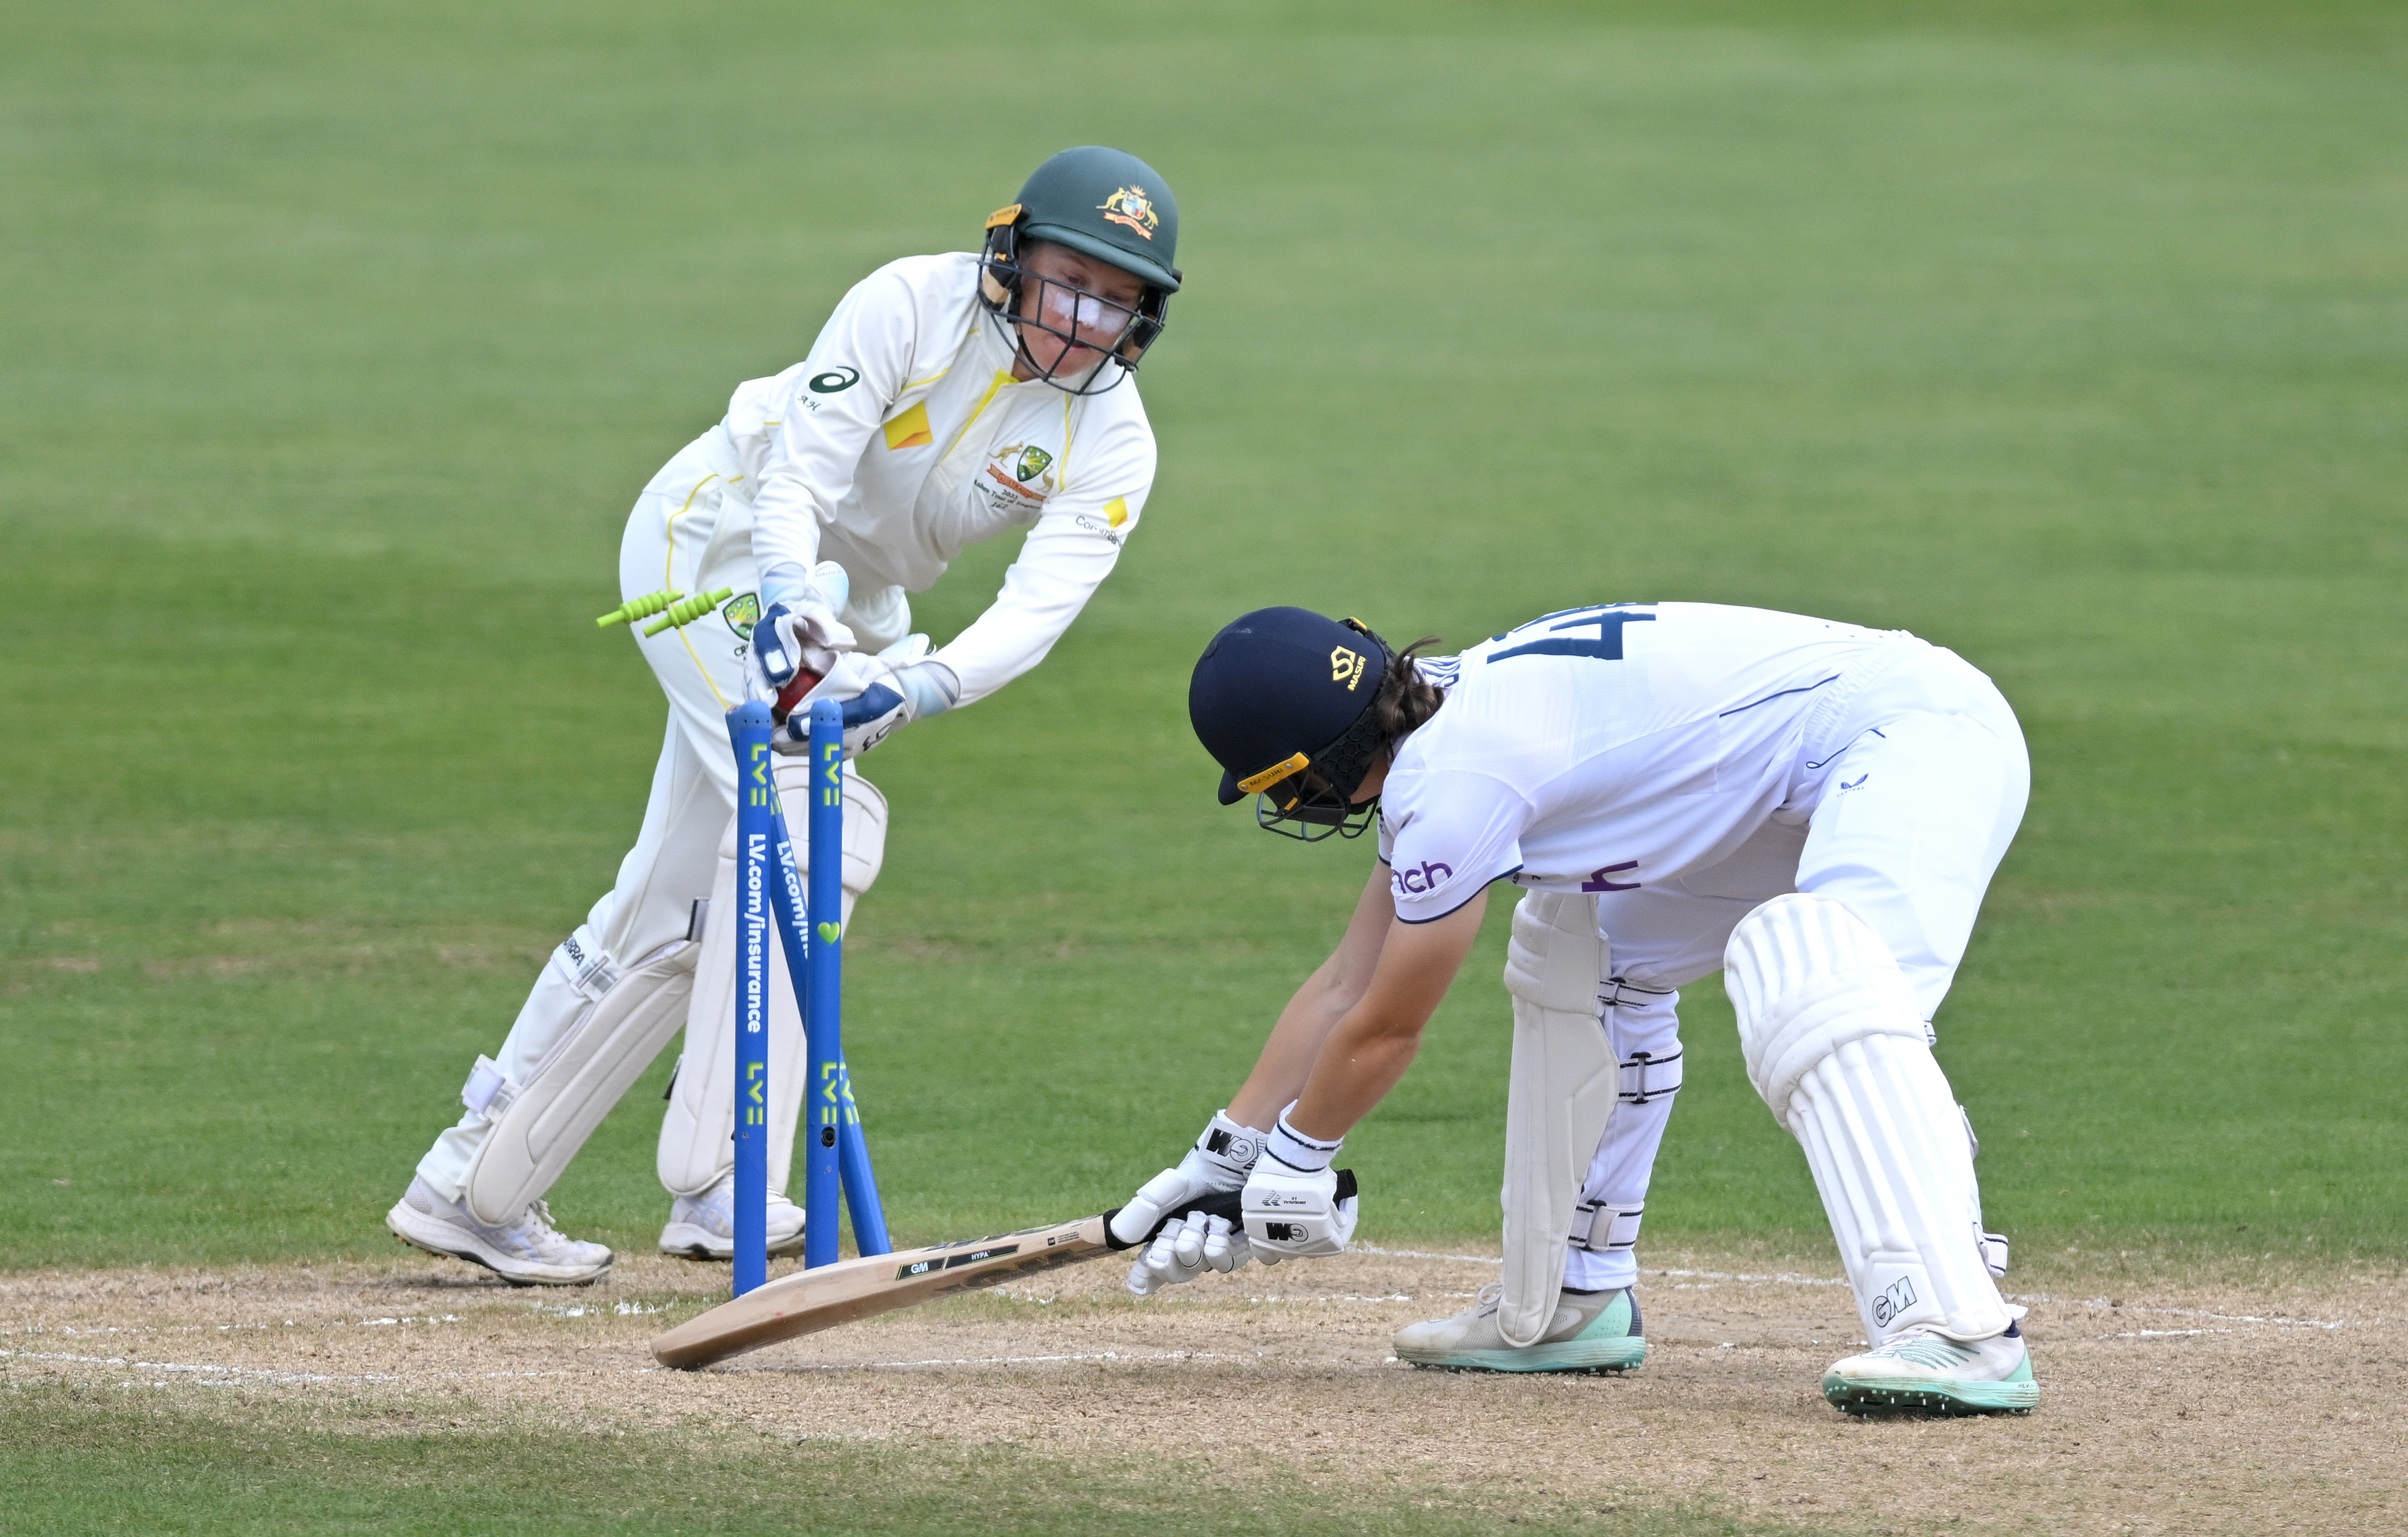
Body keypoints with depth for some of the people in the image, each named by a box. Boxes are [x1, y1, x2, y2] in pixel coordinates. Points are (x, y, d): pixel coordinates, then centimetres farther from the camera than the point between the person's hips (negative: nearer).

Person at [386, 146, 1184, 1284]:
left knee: (675, 911, 5)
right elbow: (798, 474, -29)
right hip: (721, 539, -6)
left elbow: (1039, 607, -26)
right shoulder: (914, 304, -24)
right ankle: (722, 1187, -26)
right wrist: (786, 611, -46)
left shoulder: (1111, 443, -13)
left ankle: (473, 1190, 13)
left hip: (853, 612, 6)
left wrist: (912, 690, -43)